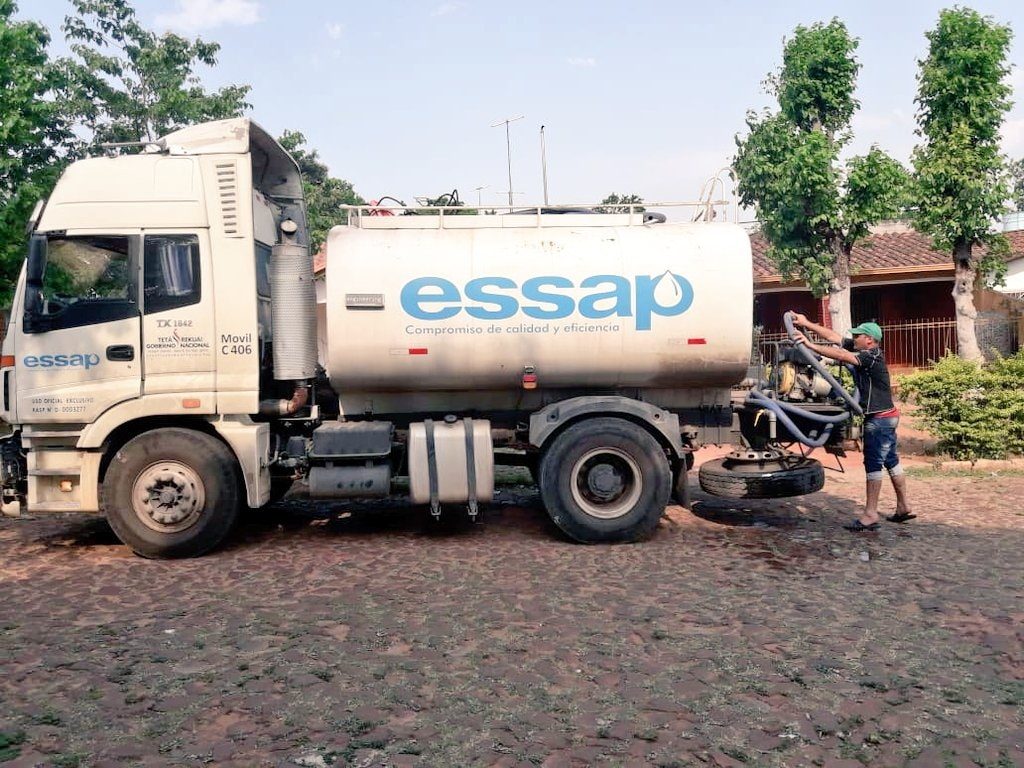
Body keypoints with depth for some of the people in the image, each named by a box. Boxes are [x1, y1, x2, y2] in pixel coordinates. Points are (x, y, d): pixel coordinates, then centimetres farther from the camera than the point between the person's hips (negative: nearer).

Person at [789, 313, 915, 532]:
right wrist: (807, 324, 1)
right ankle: (903, 507, 26)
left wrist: (812, 346, -36)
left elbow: (841, 355, -32)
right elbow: (834, 336, 4)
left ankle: (870, 515, -4)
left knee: (873, 464, -7)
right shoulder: (860, 351, 7)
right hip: (884, 417, 10)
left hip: (880, 418, -10)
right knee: (890, 461, 16)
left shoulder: (872, 356, -18)